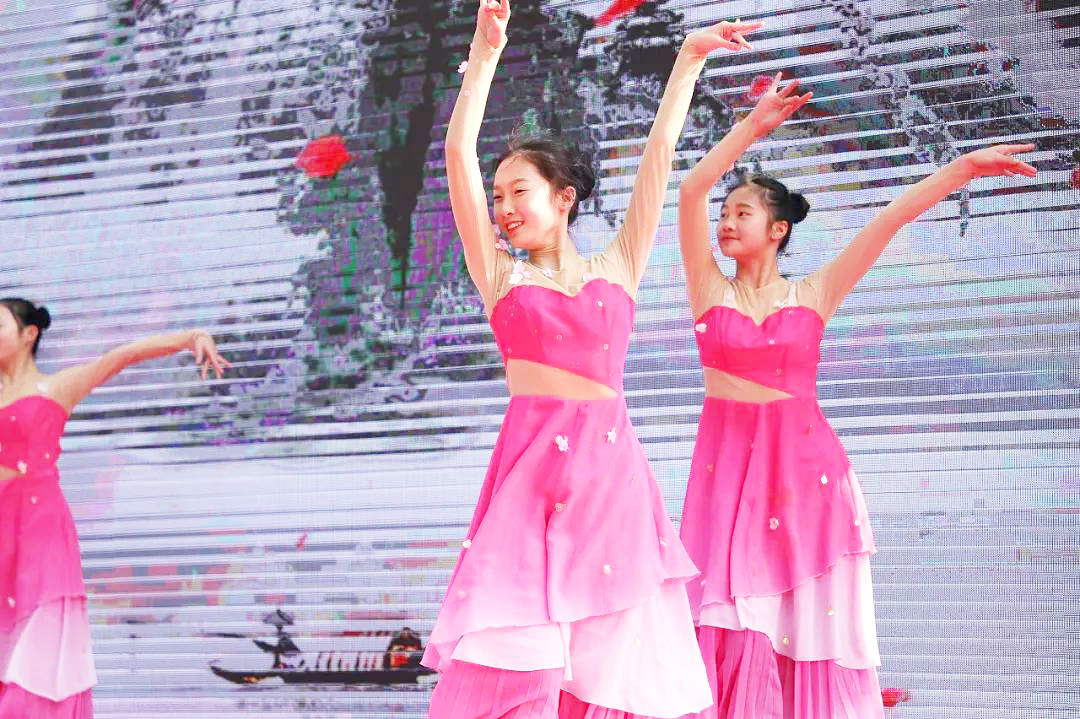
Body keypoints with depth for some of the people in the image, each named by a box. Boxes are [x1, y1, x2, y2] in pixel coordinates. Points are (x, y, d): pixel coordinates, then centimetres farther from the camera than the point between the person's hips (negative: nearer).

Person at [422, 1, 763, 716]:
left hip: (611, 464, 1)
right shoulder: (501, 277, 12)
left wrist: (689, 60, 16)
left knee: (614, 661, -2)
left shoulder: (616, 271, 14)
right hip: (531, 462, -1)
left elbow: (660, 156, 15)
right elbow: (460, 155, 5)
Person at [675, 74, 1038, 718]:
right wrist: (753, 127, -6)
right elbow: (692, 191, -5)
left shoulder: (813, 296, 7)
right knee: (733, 628, -8)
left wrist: (966, 168, -2)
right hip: (730, 459, 0)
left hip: (805, 461, 1)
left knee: (812, 627, -2)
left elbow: (891, 218, 2)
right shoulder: (711, 291, 5)